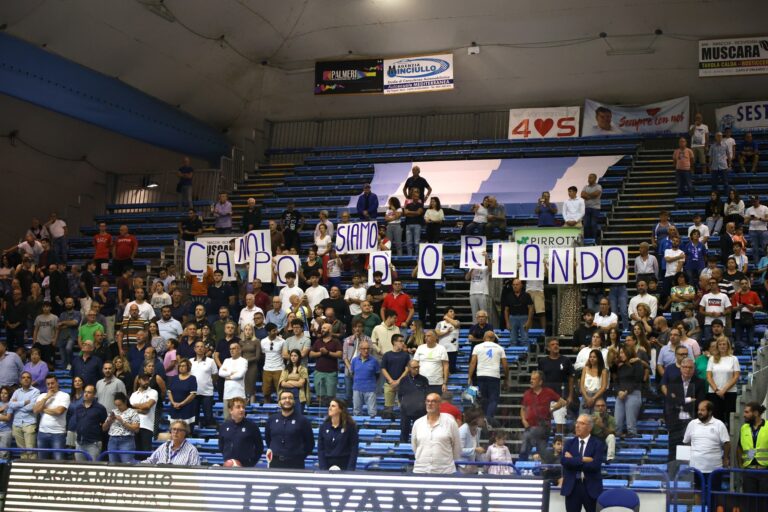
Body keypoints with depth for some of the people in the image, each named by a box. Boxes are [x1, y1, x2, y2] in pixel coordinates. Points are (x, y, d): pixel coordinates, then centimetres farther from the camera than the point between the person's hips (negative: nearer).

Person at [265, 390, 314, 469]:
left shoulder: (303, 420, -1)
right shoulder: (272, 419, 8)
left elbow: (310, 443, 4)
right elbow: (267, 438, 24)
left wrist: (300, 456, 0)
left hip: (295, 464, -3)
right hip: (275, 463, 3)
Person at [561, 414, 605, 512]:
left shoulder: (598, 444, -1)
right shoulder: (569, 443, 9)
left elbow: (595, 465, -16)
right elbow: (563, 460, -9)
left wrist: (573, 460, -11)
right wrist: (582, 459, -17)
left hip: (591, 487, -3)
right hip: (572, 487, 3)